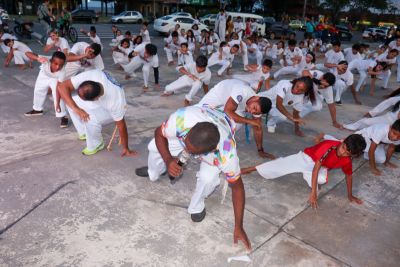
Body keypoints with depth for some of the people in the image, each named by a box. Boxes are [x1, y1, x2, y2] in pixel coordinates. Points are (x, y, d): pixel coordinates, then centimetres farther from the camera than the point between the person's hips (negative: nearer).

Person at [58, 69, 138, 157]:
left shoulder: (115, 101, -41)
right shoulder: (89, 75, -35)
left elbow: (121, 125, -29)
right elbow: (62, 87, -30)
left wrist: (126, 149, -20)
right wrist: (76, 109, -42)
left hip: (110, 111, -5)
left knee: (91, 119, -31)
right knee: (70, 103, -8)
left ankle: (95, 145, -2)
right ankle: (84, 133, 13)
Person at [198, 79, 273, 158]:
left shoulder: (258, 106, -22)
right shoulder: (242, 92, -43)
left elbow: (257, 128, -11)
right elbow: (227, 112, -45)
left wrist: (260, 151, -8)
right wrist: (250, 121, -43)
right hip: (215, 96, -5)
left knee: (237, 124, -19)